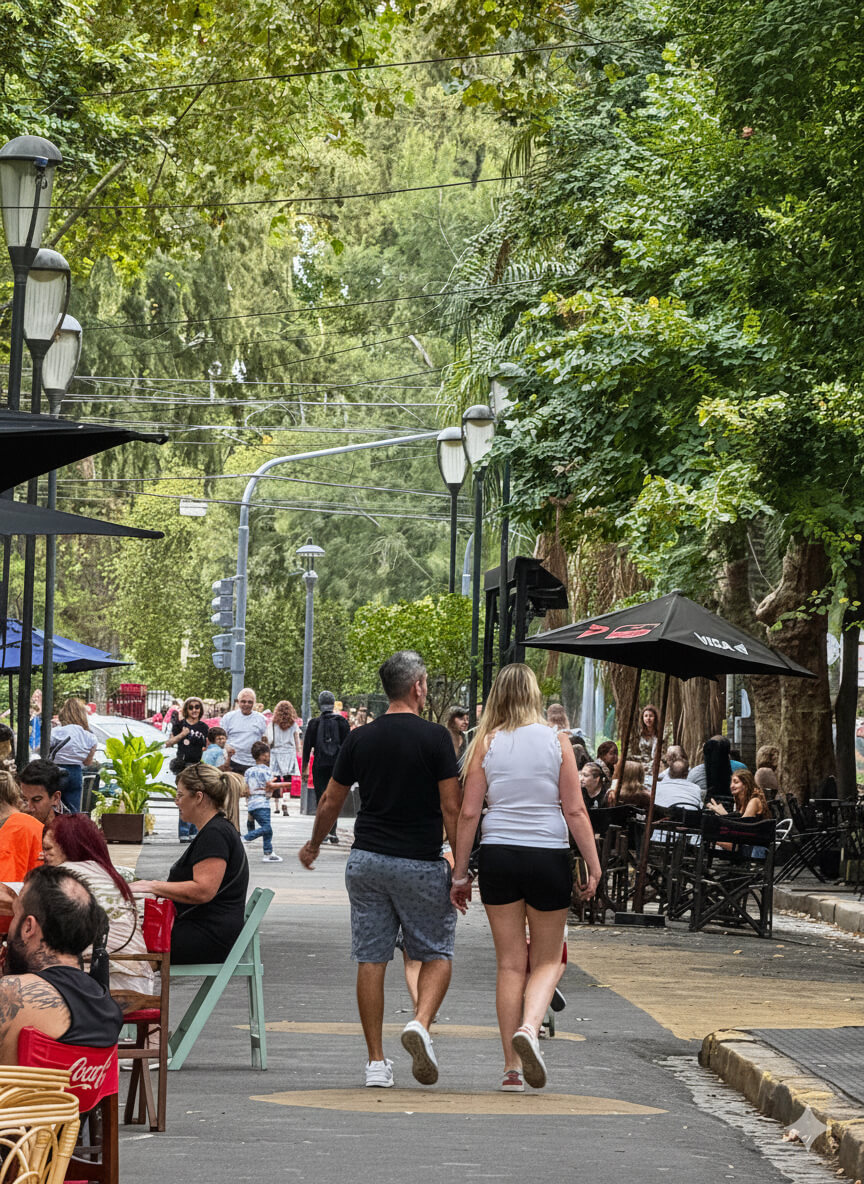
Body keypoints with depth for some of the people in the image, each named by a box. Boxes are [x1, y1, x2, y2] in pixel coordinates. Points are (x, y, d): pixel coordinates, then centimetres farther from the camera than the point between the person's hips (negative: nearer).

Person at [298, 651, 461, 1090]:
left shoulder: (360, 739, 4)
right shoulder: (434, 737, -8)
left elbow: (330, 802, 12)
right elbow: (451, 807, -10)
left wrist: (314, 845, 29)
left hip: (367, 860, 3)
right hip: (421, 863, -3)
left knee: (371, 959, 6)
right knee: (437, 952, 9)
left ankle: (376, 1062, 6)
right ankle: (421, 1022, -18)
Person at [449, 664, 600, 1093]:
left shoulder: (486, 744, 1)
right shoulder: (557, 741, -1)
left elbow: (469, 812, -1)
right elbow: (575, 810, -3)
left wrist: (460, 872, 6)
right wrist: (593, 865, 3)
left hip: (498, 856, 1)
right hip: (548, 856, -1)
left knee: (510, 963, 9)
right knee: (547, 960, 12)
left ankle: (512, 1066, 8)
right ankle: (529, 1027, -17)